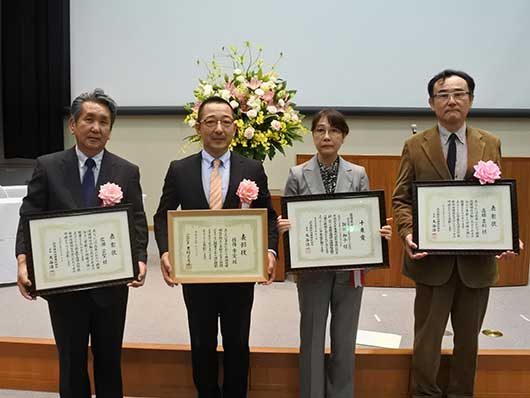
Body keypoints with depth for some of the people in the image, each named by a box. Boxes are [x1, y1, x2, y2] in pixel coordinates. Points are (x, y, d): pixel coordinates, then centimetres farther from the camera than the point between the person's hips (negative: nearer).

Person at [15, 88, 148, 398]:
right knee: (71, 360, 16)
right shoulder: (47, 167, -1)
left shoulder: (127, 172, 0)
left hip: (111, 283, 0)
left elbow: (138, 222, -3)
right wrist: (23, 260, -19)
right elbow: (30, 218, -3)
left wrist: (140, 259, -19)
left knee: (109, 359, 16)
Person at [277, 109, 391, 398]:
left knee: (345, 341, 13)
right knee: (312, 338, 11)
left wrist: (381, 231, -17)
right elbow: (287, 220, 0)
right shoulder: (297, 175, -3)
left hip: (350, 268, 1)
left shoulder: (358, 174, 1)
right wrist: (283, 227, -22)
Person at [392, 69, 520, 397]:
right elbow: (402, 198, -1)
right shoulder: (415, 146, -1)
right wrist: (408, 233, -18)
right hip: (433, 257, -2)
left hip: (478, 258, 2)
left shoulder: (491, 145, 5)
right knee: (427, 339, 9)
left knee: (468, 339, 17)